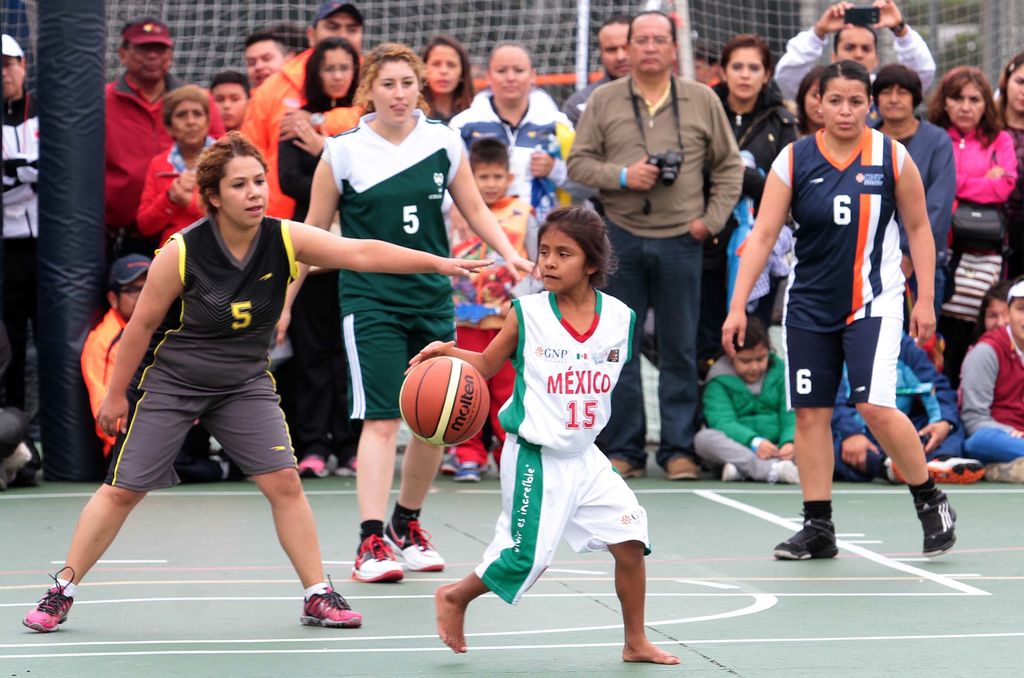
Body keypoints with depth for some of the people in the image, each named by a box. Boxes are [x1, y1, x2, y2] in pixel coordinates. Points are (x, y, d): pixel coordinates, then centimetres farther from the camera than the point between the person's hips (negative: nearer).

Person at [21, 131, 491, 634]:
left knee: (283, 481, -8)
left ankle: (317, 596, 2)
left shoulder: (285, 240, -14)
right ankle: (62, 591, 14)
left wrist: (437, 262, -31)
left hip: (244, 384, 3)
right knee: (123, 491, 1)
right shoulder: (182, 252, -22)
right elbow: (142, 324, -11)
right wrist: (116, 394, -3)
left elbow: (362, 253, -21)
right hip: (169, 382, -3)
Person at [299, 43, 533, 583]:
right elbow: (313, 233, 2)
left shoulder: (443, 142, 2)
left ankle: (407, 524, 27)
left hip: (432, 297, 4)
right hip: (369, 298, -4)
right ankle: (371, 541, -14)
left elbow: (474, 209, 12)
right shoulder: (343, 151, -5)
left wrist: (509, 254, -3)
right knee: (381, 418, -14)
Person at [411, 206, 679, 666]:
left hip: (584, 457, 4)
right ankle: (455, 598, 20)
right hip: (534, 459, -4)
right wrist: (448, 351, -14)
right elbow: (488, 364, 2)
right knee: (527, 557, -7)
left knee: (630, 541, -1)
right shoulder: (527, 313, -9)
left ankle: (636, 642, 15)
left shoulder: (620, 318, -1)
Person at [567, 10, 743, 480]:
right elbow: (578, 162, 4)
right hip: (621, 238, 0)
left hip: (680, 240, 0)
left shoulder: (702, 101, 6)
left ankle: (678, 448, 10)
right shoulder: (604, 101, 5)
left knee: (680, 349, 3)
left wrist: (712, 219, 0)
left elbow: (729, 167, 10)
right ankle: (623, 449, 9)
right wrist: (622, 176, -11)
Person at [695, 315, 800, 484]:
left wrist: (789, 442, -23)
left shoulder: (780, 374, 10)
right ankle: (771, 470, -49)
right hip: (736, 448, -2)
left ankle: (742, 469, -40)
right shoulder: (719, 382, 1)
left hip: (776, 450, 2)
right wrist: (754, 442, -32)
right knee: (704, 437, -31)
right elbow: (723, 422, -14)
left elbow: (791, 418, 0)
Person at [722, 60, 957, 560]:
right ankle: (818, 527, 13)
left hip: (873, 302, -3)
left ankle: (931, 502, 5)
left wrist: (925, 299, -1)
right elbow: (762, 235, -4)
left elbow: (918, 228, 5)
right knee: (811, 412, 3)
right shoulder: (794, 160, -3)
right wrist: (738, 306, -10)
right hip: (810, 305, 3)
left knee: (875, 406, -15)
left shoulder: (892, 157, -4)